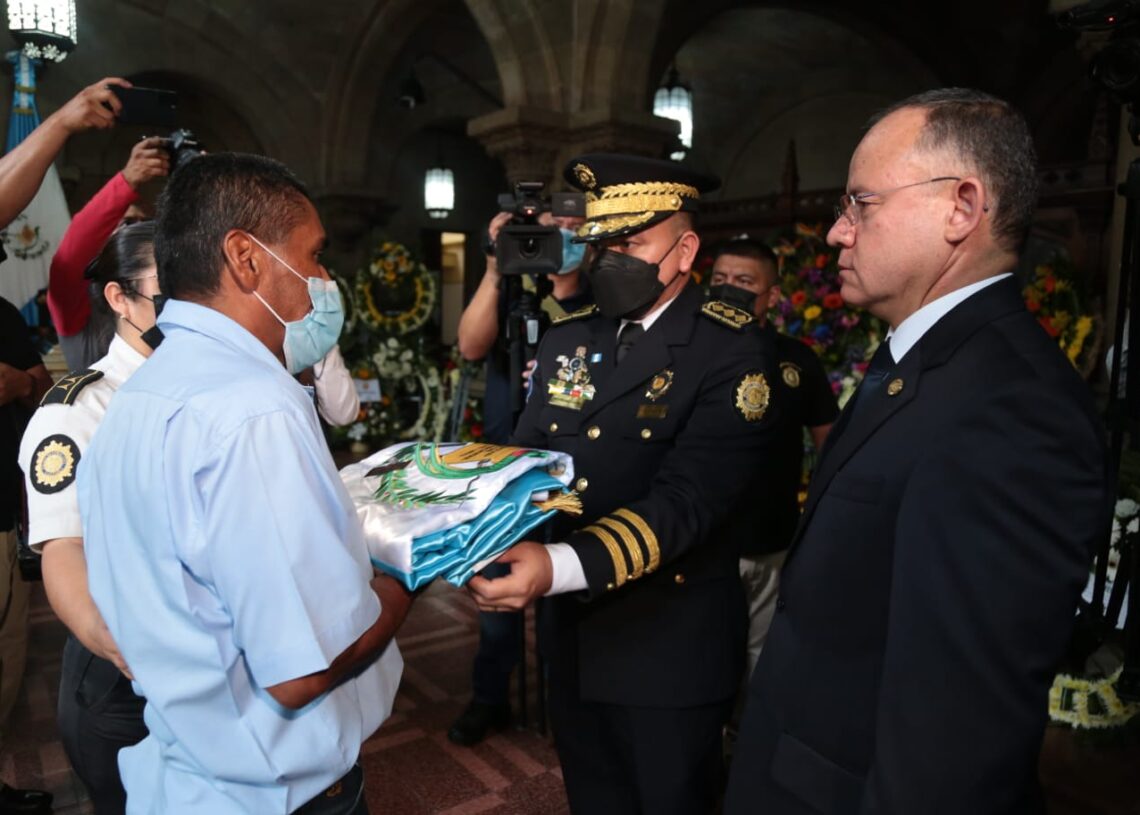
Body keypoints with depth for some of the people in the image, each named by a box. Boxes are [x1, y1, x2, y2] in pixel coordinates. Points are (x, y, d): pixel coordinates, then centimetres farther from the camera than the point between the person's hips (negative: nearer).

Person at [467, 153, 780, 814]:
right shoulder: (567, 340, 5)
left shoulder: (732, 351, -15)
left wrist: (560, 566, -38)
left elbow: (688, 499, -26)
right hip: (573, 636, 6)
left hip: (671, 647, -5)